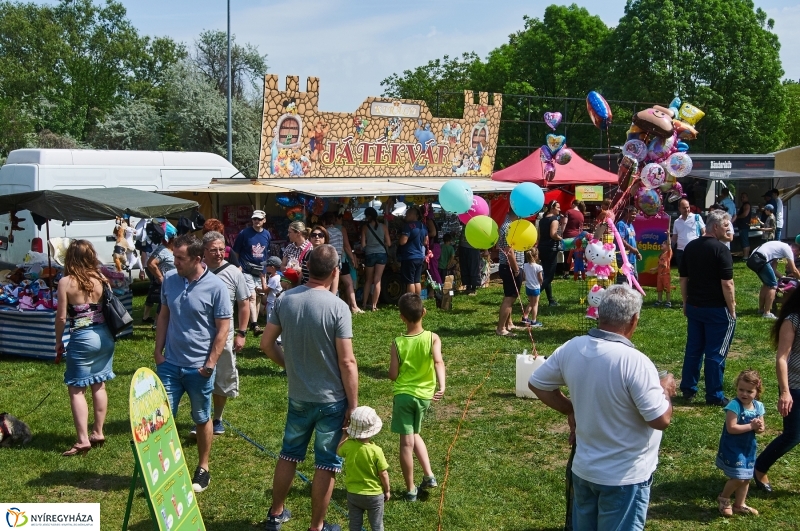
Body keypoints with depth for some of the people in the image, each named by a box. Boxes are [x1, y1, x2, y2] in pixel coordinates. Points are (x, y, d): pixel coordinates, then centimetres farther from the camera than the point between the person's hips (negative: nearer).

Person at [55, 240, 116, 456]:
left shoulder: (66, 282, -11)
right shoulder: (101, 279, -2)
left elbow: (61, 317, -8)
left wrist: (58, 341, 6)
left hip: (82, 339, -5)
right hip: (104, 336, 5)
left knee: (76, 389, 3)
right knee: (99, 385, 16)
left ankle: (83, 440, -1)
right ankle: (98, 432, 23)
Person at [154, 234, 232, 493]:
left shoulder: (216, 287, -14)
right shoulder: (169, 280, -1)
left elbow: (223, 329, -10)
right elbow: (164, 316, 10)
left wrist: (210, 364, -12)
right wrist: (158, 351, 5)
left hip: (199, 366, -3)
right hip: (169, 363, 3)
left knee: (202, 419, 12)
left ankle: (203, 469, 28)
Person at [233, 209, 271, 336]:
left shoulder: (267, 235, 6)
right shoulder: (244, 233, -8)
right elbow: (235, 252, -2)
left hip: (261, 270, 5)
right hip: (247, 270, -5)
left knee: (258, 297, 11)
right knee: (252, 297, -15)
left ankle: (254, 323, 23)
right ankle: (255, 325, -20)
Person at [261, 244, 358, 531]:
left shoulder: (285, 299, -7)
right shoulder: (338, 307, -20)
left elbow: (267, 343, 2)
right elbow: (347, 362, -18)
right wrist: (353, 405, -9)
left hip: (298, 396, 4)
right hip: (332, 400, -4)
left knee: (289, 453, 22)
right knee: (327, 463, 10)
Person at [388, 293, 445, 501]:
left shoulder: (398, 343, -10)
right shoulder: (432, 338, -8)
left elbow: (393, 375, -7)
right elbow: (438, 362, -26)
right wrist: (442, 387, -37)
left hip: (403, 395, -3)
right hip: (424, 395, 3)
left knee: (406, 442, 3)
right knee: (414, 434, 26)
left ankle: (411, 490, 10)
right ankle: (429, 475, 17)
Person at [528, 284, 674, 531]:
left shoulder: (570, 349, -8)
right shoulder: (635, 362, -27)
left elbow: (536, 384, 6)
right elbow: (661, 420, -22)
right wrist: (666, 391, -4)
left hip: (583, 469, 6)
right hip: (625, 476, -6)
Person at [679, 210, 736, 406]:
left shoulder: (690, 247, 5)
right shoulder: (721, 249, -16)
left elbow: (683, 279, 9)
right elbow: (727, 284, -18)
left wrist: (686, 303, 18)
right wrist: (732, 309, -9)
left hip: (694, 306, 6)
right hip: (716, 309, -6)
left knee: (693, 348, 15)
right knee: (715, 353, 2)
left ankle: (688, 389, 22)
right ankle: (714, 396, 9)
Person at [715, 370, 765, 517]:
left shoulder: (758, 406, -3)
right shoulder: (734, 405, -23)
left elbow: (761, 428, 6)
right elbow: (731, 428, -27)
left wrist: (758, 427, -18)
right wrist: (751, 426, -26)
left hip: (748, 448, 7)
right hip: (732, 448, -7)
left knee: (746, 478, 17)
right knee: (738, 477, -8)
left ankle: (739, 505, 35)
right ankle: (723, 499, 19)